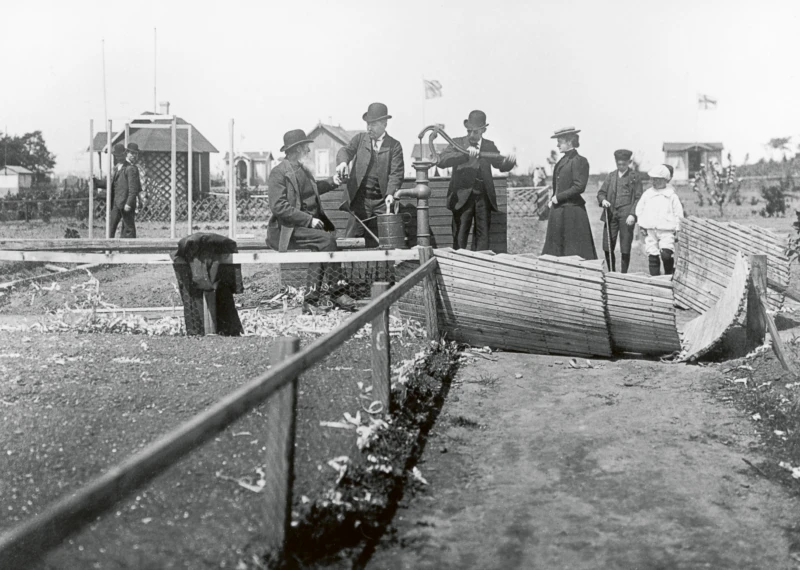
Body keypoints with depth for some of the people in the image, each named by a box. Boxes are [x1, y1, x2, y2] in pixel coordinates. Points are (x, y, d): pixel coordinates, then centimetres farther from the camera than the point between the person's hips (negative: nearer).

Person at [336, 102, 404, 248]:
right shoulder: (360, 139, 13)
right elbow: (346, 150, -3)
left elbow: (396, 173, -3)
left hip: (381, 202, -1)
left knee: (376, 244, 1)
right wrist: (343, 162, -28)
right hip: (359, 199, 1)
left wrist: (390, 194, -21)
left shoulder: (394, 146, 5)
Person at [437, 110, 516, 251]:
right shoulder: (457, 143, 1)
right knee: (460, 236, -1)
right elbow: (441, 162, -15)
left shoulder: (489, 146, 11)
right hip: (463, 196, -3)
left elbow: (502, 166, 12)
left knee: (483, 236, 5)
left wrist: (509, 161, -13)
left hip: (483, 197, 3)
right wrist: (465, 154, -28)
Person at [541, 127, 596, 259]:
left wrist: (558, 197, -13)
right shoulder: (563, 160, 15)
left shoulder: (579, 161, -10)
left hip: (572, 211, -9)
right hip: (558, 211, 9)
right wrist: (552, 200, 6)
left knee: (575, 253, -5)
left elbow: (579, 187, -17)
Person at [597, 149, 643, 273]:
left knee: (625, 249, -1)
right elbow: (601, 193, 17)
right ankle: (611, 273, 14)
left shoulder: (634, 177, 3)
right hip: (611, 215, 4)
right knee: (607, 247, 1)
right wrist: (603, 200, -6)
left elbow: (638, 198, -1)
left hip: (626, 216, -4)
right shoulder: (611, 176, 15)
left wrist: (632, 214, -12)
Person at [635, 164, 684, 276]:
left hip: (666, 230, -3)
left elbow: (678, 213, 6)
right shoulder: (647, 194, 11)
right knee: (652, 256, 2)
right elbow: (639, 210, 17)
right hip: (650, 230, 3)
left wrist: (677, 229, 0)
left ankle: (670, 274, 5)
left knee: (666, 255, -16)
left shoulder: (671, 195, 4)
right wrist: (642, 224, 7)